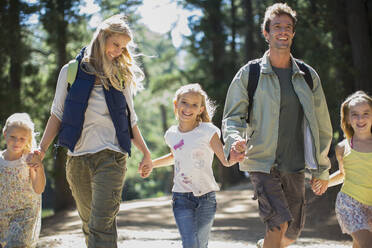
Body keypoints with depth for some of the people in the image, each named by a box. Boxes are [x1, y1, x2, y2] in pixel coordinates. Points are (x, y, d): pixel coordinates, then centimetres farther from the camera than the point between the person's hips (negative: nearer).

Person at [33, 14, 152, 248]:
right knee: (89, 222, 9)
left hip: (111, 156, -2)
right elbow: (57, 114, 8)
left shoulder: (121, 76, 9)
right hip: (77, 157, 2)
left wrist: (145, 152, 7)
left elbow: (130, 119, 14)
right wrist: (41, 149, 0)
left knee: (102, 223, -13)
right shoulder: (71, 71, 7)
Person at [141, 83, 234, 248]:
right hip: (181, 197, 2)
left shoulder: (208, 131, -7)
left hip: (206, 197, -2)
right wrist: (151, 164, 21)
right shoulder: (171, 134, 5)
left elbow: (225, 160, -12)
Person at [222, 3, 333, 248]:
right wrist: (235, 141, -24)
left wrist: (322, 169, 15)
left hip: (296, 167, 4)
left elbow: (322, 125, 13)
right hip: (262, 163, -4)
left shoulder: (308, 76, 7)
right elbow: (233, 117, -1)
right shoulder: (249, 74, -1)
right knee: (279, 222, -23)